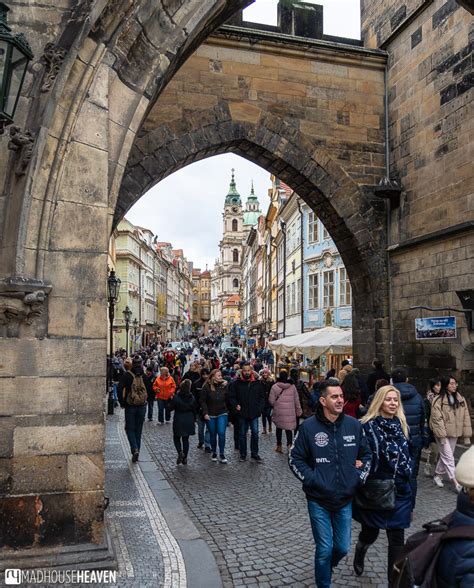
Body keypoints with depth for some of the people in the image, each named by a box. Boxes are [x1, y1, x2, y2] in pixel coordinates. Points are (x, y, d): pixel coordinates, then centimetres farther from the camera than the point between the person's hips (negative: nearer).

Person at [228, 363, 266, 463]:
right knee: (242, 434, 9)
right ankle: (243, 454, 21)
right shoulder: (237, 383, -3)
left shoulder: (257, 383, 2)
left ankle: (254, 453, 16)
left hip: (254, 413, 1)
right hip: (242, 413, -1)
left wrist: (260, 408, -1)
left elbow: (262, 397, 9)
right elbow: (231, 396, 3)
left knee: (255, 433, 2)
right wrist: (236, 405, -11)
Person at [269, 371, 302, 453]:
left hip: (278, 412, 0)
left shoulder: (274, 387, -6)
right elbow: (296, 400, 6)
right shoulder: (292, 386, 1)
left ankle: (279, 446, 23)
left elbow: (271, 401, -4)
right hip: (290, 412, 1)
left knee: (279, 428, 15)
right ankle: (289, 444, -14)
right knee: (289, 429, 4)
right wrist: (299, 411, 15)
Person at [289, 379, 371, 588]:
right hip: (318, 500, -3)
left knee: (342, 548, 15)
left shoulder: (354, 425, -3)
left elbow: (366, 454, 12)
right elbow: (295, 459, -5)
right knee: (324, 549, 5)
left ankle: (326, 566, 47)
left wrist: (359, 477, 0)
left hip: (345, 499, 3)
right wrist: (312, 480, -13)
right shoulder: (308, 427, -13)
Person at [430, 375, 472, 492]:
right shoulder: (438, 400, -14)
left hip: (454, 433, 6)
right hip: (442, 433, -6)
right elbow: (437, 419, -15)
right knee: (448, 457, -4)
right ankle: (455, 482, -1)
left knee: (445, 456, 15)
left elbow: (466, 417, 4)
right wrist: (442, 436, -18)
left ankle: (438, 475, 31)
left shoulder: (460, 399, 3)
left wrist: (467, 435, 2)